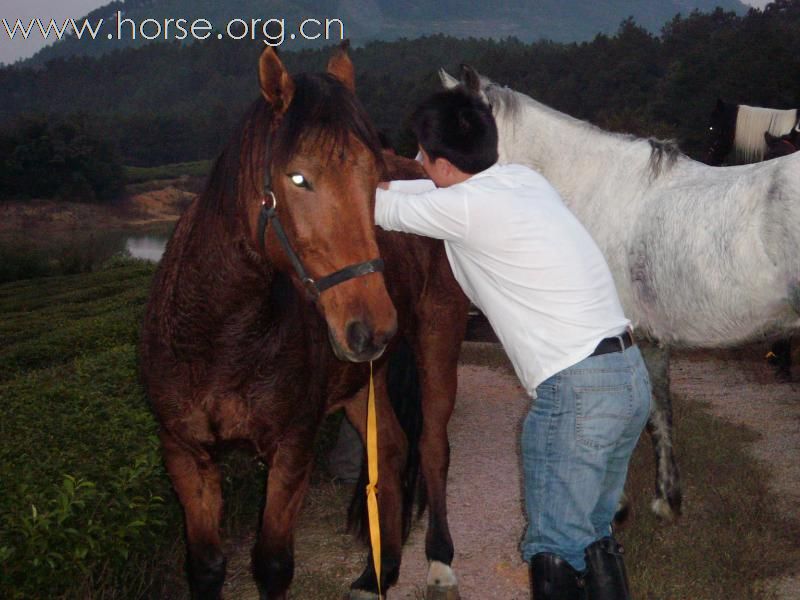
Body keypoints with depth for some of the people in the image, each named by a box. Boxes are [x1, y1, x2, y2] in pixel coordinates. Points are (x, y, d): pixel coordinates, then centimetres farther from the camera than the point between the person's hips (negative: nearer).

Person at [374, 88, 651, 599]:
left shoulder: (465, 207, -11)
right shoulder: (526, 179, 12)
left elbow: (387, 210, 5)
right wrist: (388, 183, 36)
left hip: (575, 391, -9)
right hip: (631, 374, 9)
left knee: (554, 547, 2)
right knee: (594, 534, 21)